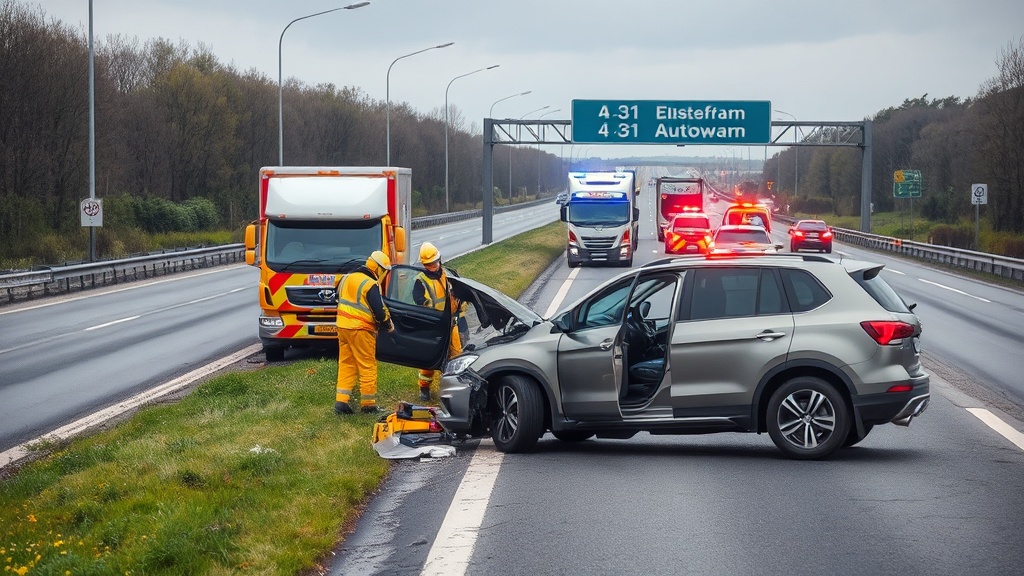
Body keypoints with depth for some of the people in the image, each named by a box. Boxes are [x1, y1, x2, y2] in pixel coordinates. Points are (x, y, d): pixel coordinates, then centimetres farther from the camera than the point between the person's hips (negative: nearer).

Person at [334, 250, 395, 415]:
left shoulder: (347, 278, 10)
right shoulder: (370, 285, -15)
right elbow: (379, 309, -15)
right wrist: (388, 324, 1)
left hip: (342, 326, 8)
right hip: (360, 329, -8)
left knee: (346, 364, 12)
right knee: (367, 366, 2)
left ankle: (341, 400, 5)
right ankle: (368, 404, 8)